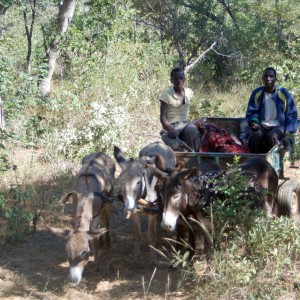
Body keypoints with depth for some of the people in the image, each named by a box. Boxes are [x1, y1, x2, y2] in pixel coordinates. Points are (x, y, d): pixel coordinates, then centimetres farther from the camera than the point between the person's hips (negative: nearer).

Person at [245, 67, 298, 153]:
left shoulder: (284, 94, -2)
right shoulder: (256, 93, 2)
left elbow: (291, 115, 3)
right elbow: (251, 112, 8)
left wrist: (287, 134, -10)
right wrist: (253, 122, -15)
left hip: (279, 126, -1)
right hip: (262, 126, 2)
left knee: (271, 136, -36)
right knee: (254, 136, -33)